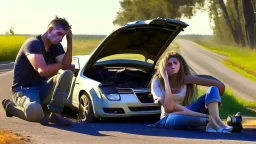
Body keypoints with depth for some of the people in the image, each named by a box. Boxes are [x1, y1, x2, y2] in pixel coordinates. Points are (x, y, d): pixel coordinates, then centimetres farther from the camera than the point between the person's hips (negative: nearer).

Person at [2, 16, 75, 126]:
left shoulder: (56, 46, 6)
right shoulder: (33, 44, -17)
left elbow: (66, 66, -9)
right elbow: (42, 70, -28)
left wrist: (69, 42, -15)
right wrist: (61, 64, -11)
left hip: (43, 89, 7)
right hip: (24, 89, -7)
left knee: (67, 74, -16)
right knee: (35, 112, -39)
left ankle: (55, 113, -17)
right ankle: (11, 106, -2)